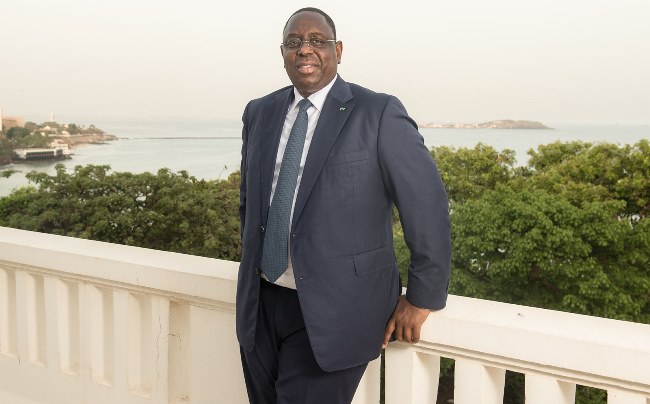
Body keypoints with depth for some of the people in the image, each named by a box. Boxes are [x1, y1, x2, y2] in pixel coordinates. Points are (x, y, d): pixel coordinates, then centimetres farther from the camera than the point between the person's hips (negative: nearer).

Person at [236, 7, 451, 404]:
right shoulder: (260, 113, 6)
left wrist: (422, 298, -6)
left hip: (332, 309, -5)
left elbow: (428, 205, -9)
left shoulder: (379, 114, -11)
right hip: (260, 303, 6)